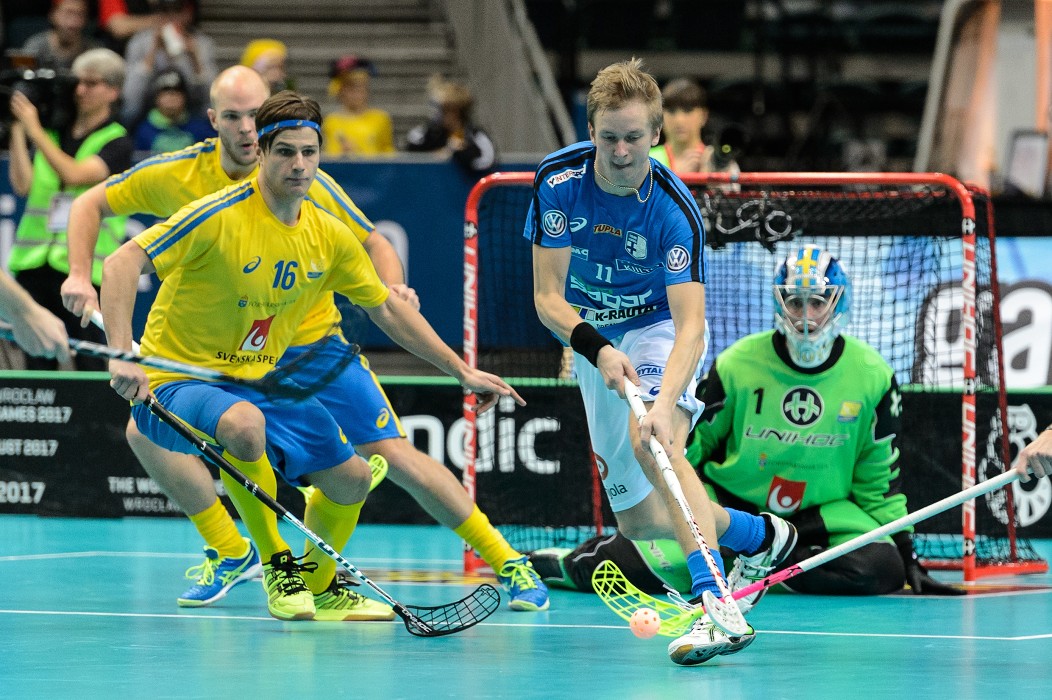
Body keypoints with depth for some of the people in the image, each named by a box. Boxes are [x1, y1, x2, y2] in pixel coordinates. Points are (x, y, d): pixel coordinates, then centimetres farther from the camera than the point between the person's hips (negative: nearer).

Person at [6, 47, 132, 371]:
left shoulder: (116, 141, 1)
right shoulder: (53, 132, 15)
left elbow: (74, 175, -14)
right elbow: (23, 185, 5)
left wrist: (33, 129, -12)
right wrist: (17, 130, 1)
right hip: (34, 260, 5)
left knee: (88, 362, -8)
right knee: (37, 362, 3)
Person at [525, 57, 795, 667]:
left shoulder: (674, 210, -28)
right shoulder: (557, 182, -19)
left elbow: (690, 324, -35)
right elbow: (548, 297, -16)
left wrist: (663, 402, -52)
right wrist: (598, 350, -35)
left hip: (662, 327, -5)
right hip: (595, 337, 5)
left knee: (654, 442, -36)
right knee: (639, 520, 5)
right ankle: (760, 533, 32)